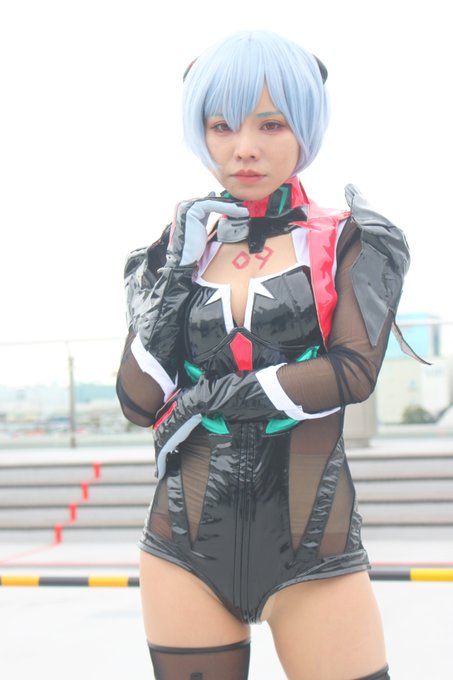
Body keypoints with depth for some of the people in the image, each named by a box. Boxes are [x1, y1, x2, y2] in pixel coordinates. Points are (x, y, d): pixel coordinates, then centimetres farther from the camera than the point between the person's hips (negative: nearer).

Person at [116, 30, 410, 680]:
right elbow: (138, 402, 0)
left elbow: (354, 371, -13)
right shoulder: (178, 251, 9)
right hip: (186, 552, 3)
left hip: (311, 554, -2)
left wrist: (207, 397, -10)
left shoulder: (351, 242, 2)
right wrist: (179, 270, -8)